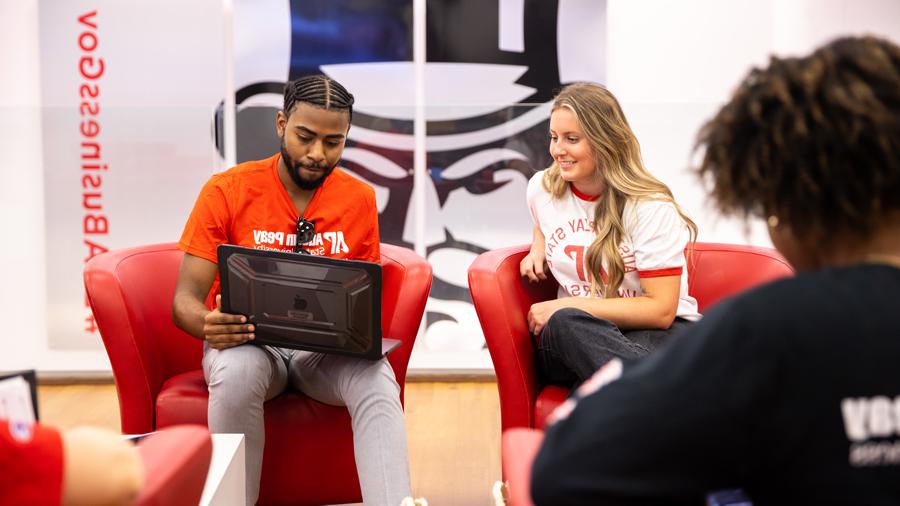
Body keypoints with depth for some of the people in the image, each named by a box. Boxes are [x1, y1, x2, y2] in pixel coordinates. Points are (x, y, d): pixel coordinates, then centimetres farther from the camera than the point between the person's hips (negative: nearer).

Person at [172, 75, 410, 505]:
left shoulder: (360, 199, 2)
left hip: (328, 347, 2)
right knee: (237, 372, -37)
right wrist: (210, 325, -33)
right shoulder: (227, 191, -6)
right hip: (248, 341, -1)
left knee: (376, 379, -32)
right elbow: (184, 301, -8)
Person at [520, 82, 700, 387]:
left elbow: (661, 310, -12)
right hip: (575, 336, 4)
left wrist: (569, 306, -14)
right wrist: (538, 248, 11)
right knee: (565, 322, -39)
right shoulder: (541, 189, 9)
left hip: (655, 332, -3)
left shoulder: (650, 207, -7)